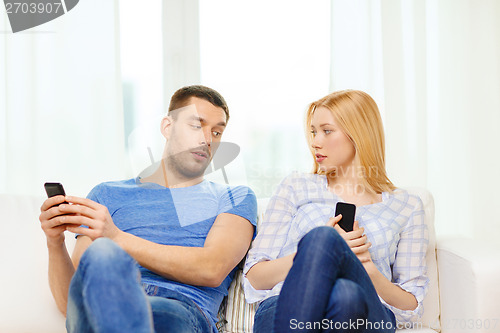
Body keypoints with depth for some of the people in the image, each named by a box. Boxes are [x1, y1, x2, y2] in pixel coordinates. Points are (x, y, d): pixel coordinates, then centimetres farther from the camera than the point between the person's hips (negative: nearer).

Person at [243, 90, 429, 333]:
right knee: (321, 237, -34)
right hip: (285, 310, 1)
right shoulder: (296, 187, 19)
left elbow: (410, 307, 15)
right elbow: (255, 278, 10)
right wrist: (321, 249, -6)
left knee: (347, 294, -40)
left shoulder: (406, 206, 19)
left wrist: (368, 270, -5)